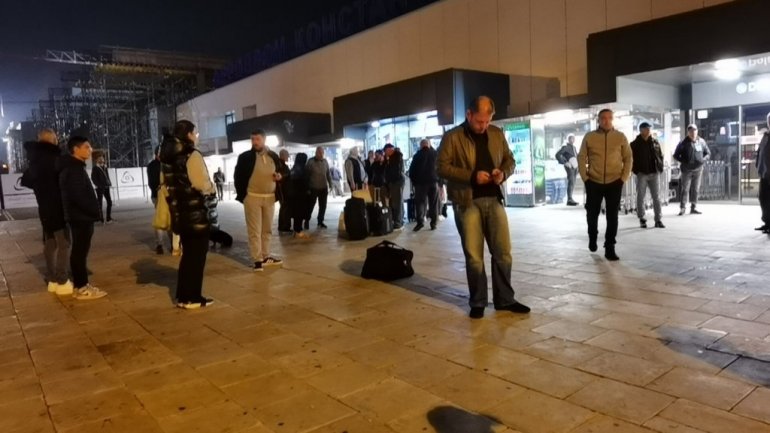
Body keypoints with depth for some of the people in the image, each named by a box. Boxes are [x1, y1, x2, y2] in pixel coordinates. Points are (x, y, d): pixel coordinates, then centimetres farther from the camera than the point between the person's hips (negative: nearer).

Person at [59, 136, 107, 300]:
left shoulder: (74, 167, 16)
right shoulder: (73, 169, -16)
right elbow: (78, 196, -23)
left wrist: (94, 211, 12)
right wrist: (95, 212, -15)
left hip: (80, 216, 10)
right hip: (82, 217, -10)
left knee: (79, 251, 13)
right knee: (80, 251, -5)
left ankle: (79, 284, 21)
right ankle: (82, 288, 0)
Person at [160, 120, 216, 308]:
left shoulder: (168, 157, 12)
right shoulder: (192, 155, -14)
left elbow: (167, 183, 14)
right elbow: (202, 183, -21)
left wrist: (174, 206, 18)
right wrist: (212, 188, -1)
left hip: (181, 212, 8)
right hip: (197, 212, -8)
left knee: (188, 253, 18)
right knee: (197, 255, 2)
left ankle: (183, 296, 23)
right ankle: (192, 298, 8)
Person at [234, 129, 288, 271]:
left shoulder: (273, 155, 8)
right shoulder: (245, 157, -3)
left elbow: (282, 169, 21)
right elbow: (238, 175, -1)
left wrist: (280, 175, -2)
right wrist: (242, 193, -7)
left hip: (270, 197, 4)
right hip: (252, 197, -4)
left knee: (267, 229, 13)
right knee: (254, 230, -4)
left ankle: (266, 256, 24)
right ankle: (258, 260, 0)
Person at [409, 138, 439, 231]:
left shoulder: (417, 155, 1)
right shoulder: (435, 154, 6)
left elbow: (412, 170, 2)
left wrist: (413, 181, 8)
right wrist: (439, 179, 14)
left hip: (421, 182, -2)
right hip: (434, 181, 2)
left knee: (420, 202, 2)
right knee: (433, 203, 8)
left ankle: (420, 221, -13)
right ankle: (433, 223, 6)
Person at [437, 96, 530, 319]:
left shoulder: (497, 134, 10)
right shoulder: (452, 137, -4)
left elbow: (510, 160, 17)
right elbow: (442, 167, -9)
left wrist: (503, 172, -7)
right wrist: (472, 176, -19)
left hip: (494, 199, 4)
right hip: (467, 202, -4)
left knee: (503, 252, 7)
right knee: (474, 256, 1)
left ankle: (504, 299, 22)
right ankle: (477, 302, 17)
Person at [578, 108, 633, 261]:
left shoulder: (620, 137, 1)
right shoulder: (589, 137, -1)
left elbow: (628, 158, 5)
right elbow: (581, 157, 2)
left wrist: (624, 178, -3)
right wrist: (584, 177, -5)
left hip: (614, 182, 0)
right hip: (594, 182, 0)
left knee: (612, 216, 0)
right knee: (592, 213, 11)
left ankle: (609, 248, 7)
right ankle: (592, 237, 39)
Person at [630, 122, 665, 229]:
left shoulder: (655, 142, 9)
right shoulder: (635, 144, -2)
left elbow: (660, 156, 15)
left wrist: (660, 168, 5)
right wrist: (635, 170, -9)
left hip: (655, 173, 3)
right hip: (641, 174, -3)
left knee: (656, 197, 3)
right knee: (640, 197, 3)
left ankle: (658, 220, 8)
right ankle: (642, 219, 13)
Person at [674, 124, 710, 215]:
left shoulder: (701, 142, 4)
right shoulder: (683, 143, -5)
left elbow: (707, 153, 12)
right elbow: (676, 155, 0)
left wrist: (703, 159, -8)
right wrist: (684, 161, -14)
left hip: (698, 170, 3)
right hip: (686, 170, -3)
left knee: (695, 189, 9)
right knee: (685, 189, -5)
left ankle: (694, 207, 16)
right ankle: (682, 208, -2)